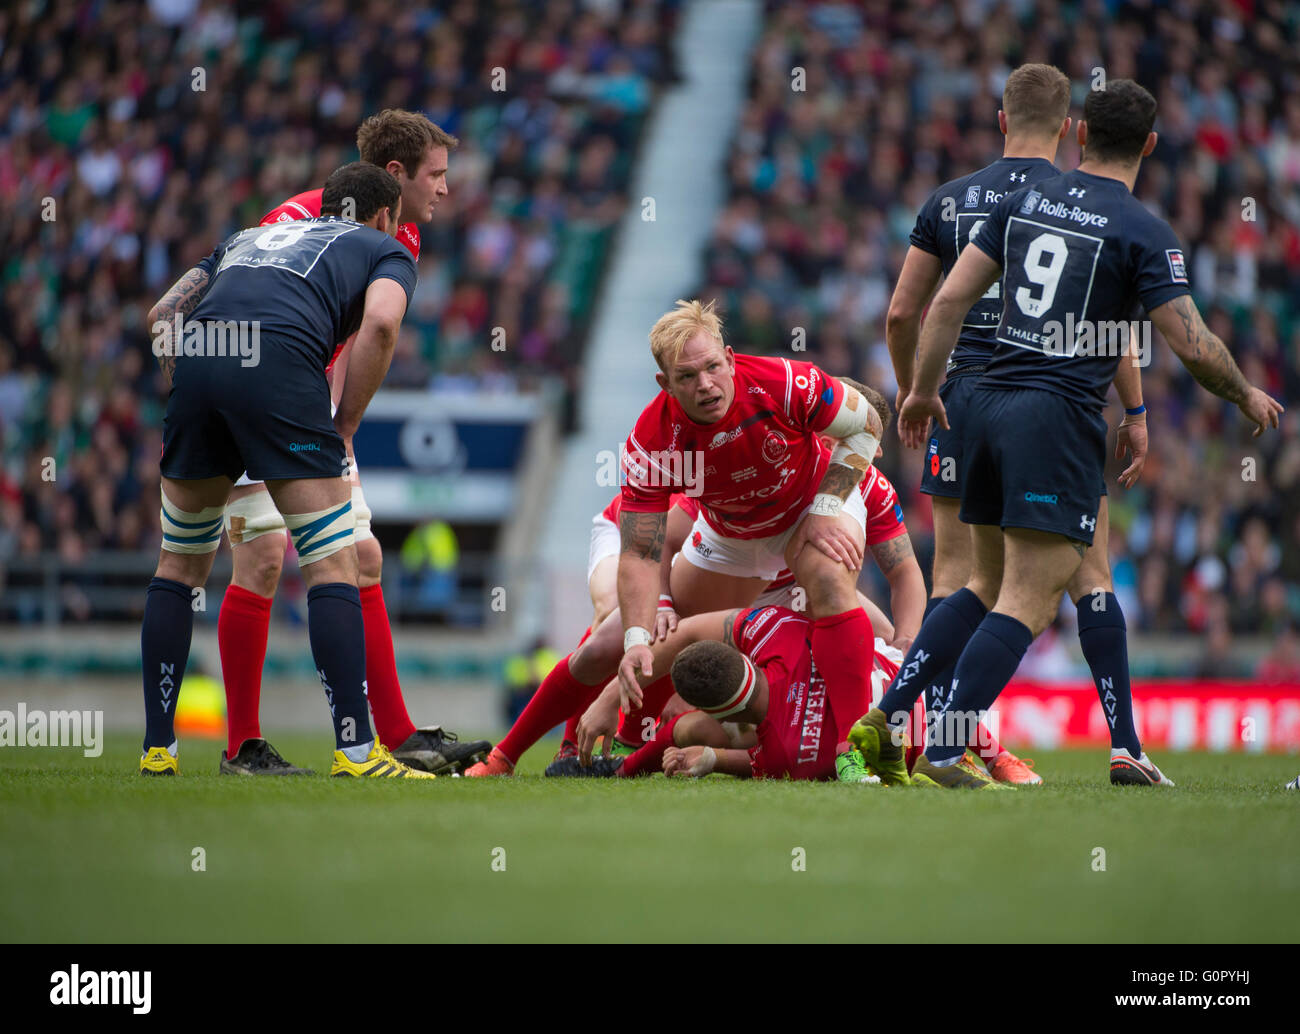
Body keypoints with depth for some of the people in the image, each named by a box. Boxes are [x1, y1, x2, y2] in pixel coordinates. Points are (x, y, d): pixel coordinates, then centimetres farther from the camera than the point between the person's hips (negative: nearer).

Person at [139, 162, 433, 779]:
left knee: (179, 566, 18)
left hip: (196, 364, 5)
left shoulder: (249, 237, 37)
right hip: (279, 362, -4)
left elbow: (162, 315, 26)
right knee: (333, 566, 0)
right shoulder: (386, 250, 24)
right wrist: (344, 426, 6)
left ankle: (157, 747, 17)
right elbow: (380, 323, 0)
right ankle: (354, 750, -7)